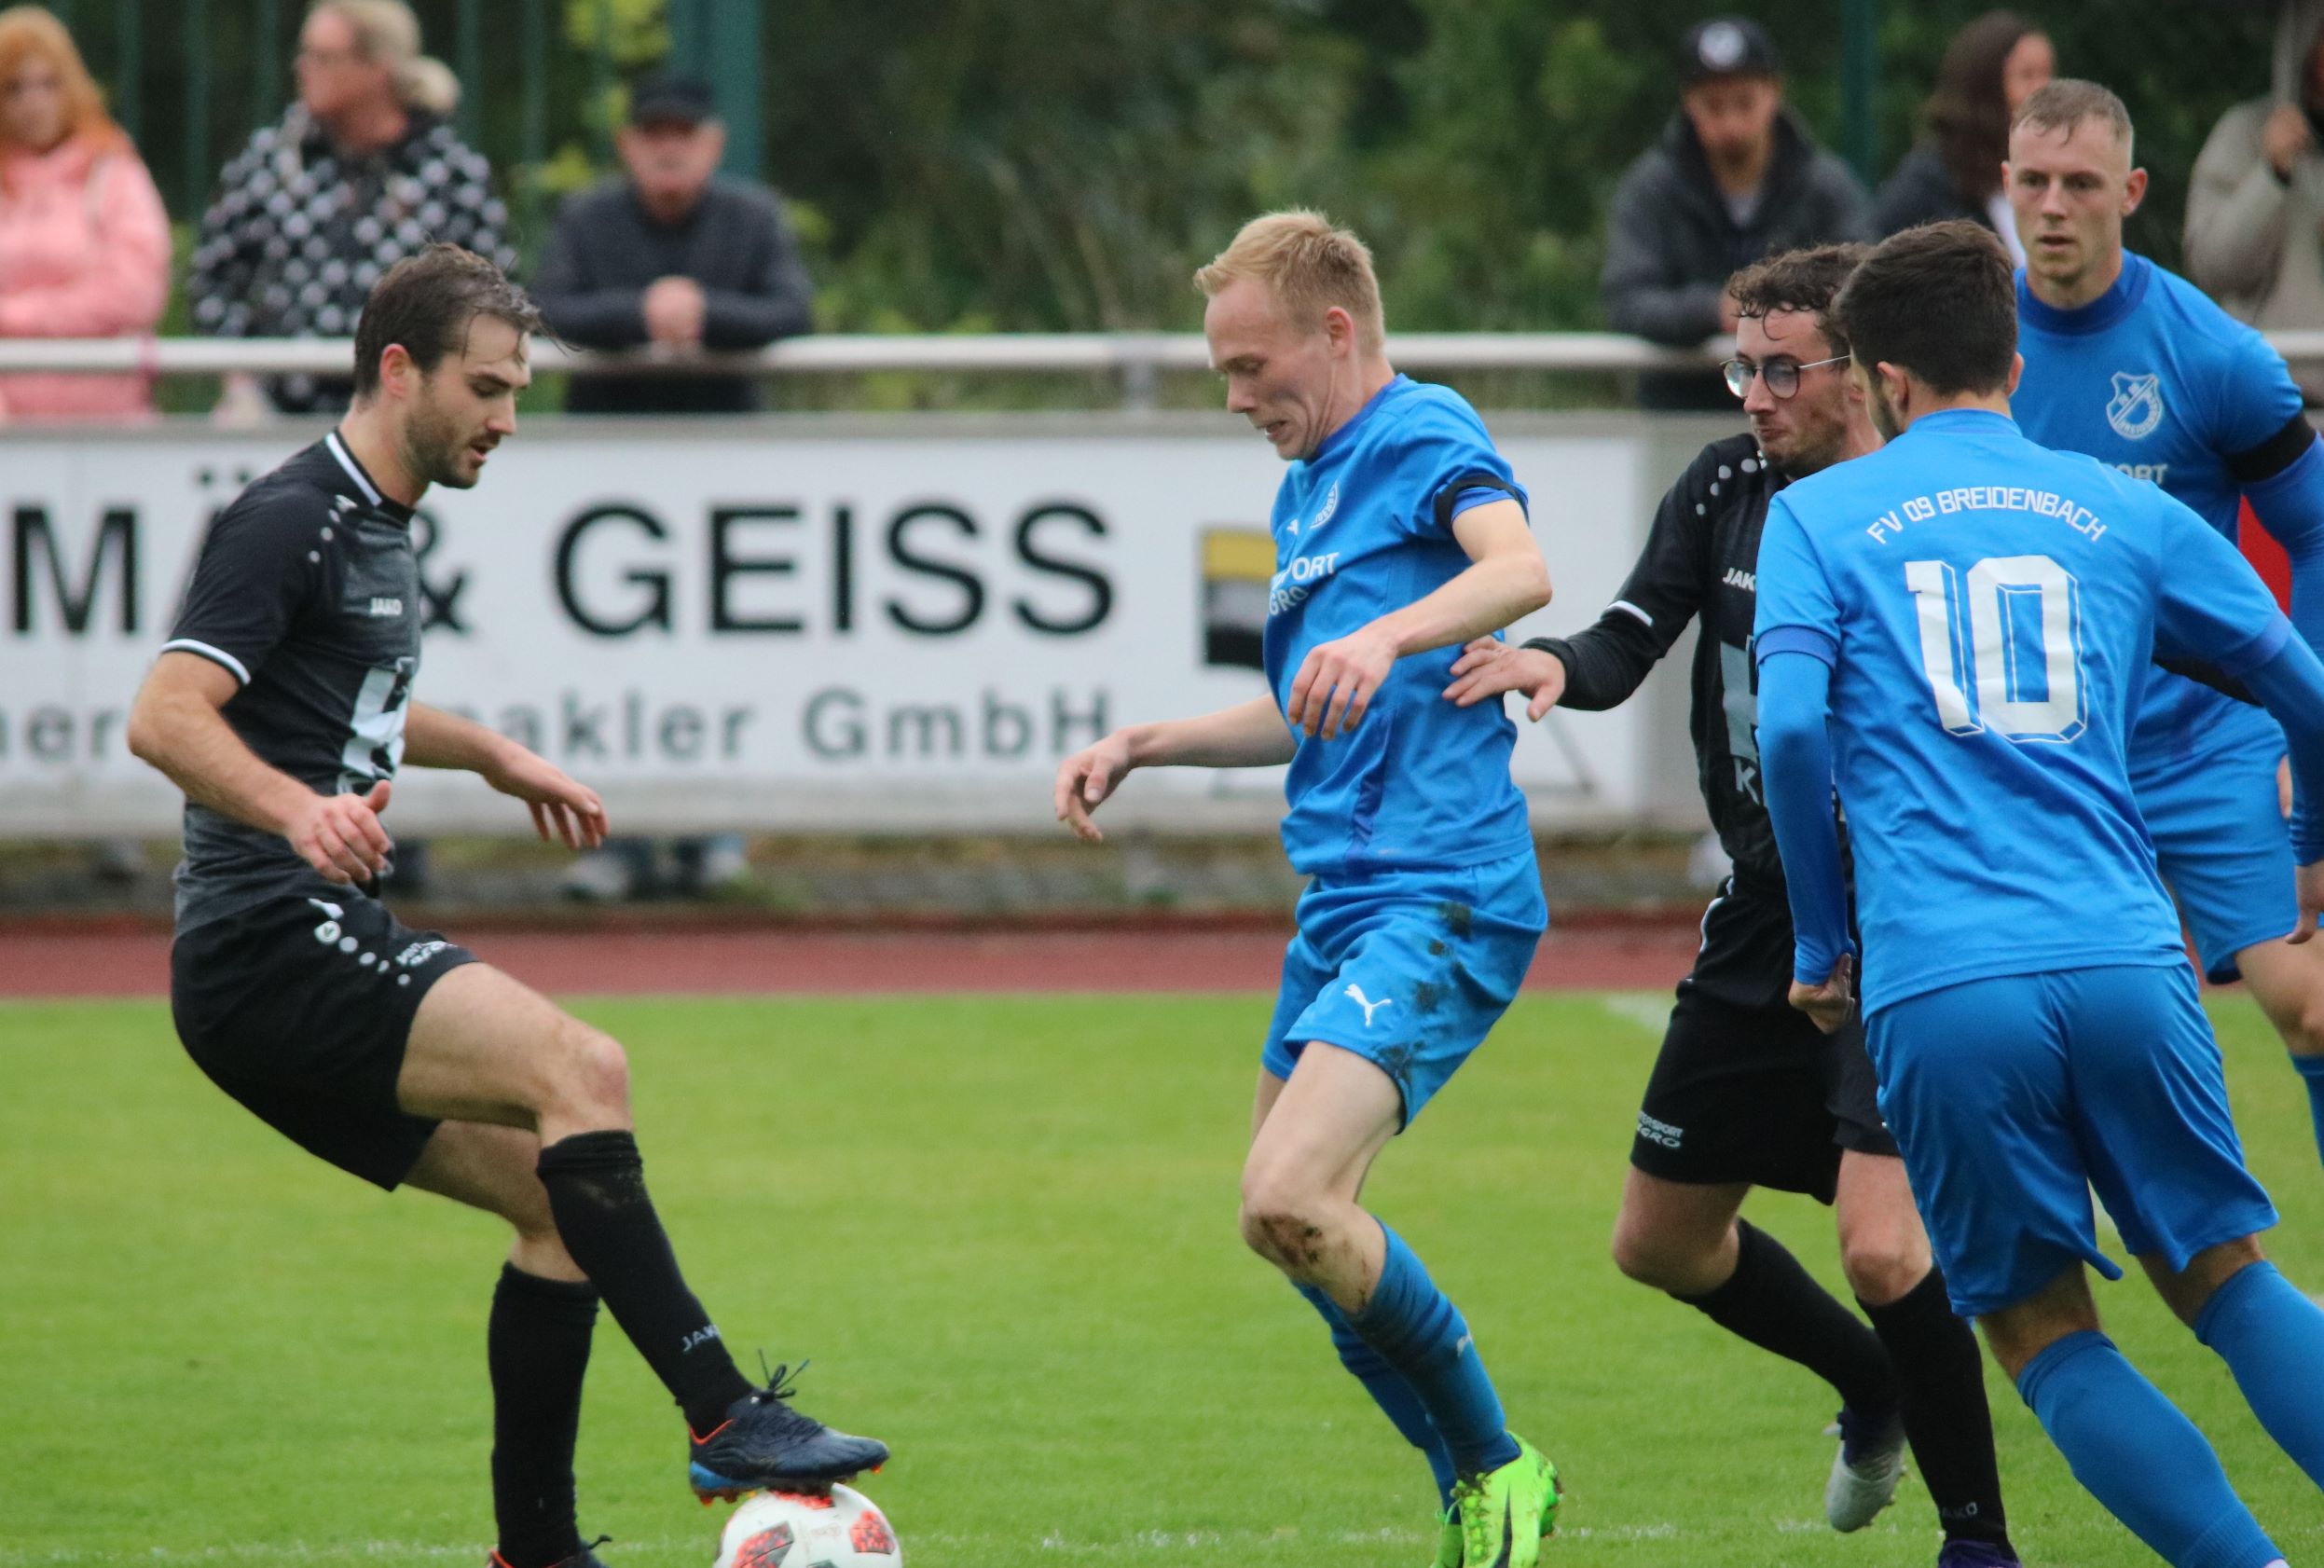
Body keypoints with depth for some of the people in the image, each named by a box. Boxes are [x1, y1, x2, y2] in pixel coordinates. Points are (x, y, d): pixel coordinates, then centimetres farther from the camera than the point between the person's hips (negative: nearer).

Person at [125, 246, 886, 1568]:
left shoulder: (378, 527, 20)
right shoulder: (295, 520, -11)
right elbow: (166, 715, -22)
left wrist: (490, 754, 39)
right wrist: (300, 808, -38)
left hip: (322, 951, 10)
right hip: (274, 949, -10)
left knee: (562, 1192, 6)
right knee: (582, 1070, -25)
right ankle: (724, 1419, -29)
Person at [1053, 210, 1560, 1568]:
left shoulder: (1426, 436, -7)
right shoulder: (1307, 491, 21)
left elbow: (1522, 568, -29)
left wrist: (1388, 634, -45)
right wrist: (1144, 746, 24)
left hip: (1440, 896, -10)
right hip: (1344, 899, 10)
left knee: (1293, 1202, -22)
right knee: (1290, 1223, 14)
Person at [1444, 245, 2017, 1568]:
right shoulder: (1729, 489, 1)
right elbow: (1627, 648, -3)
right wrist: (1556, 662, -25)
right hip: (1764, 919, 7)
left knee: (1881, 1243, -22)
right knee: (1662, 1241, 16)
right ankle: (1873, 1390, 42)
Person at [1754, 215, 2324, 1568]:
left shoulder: (1818, 517, 10)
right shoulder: (2125, 512, 16)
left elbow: (1791, 728, -5)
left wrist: (1822, 942, 8)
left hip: (1943, 994, -2)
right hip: (2124, 961, 2)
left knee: (2045, 1333, 9)